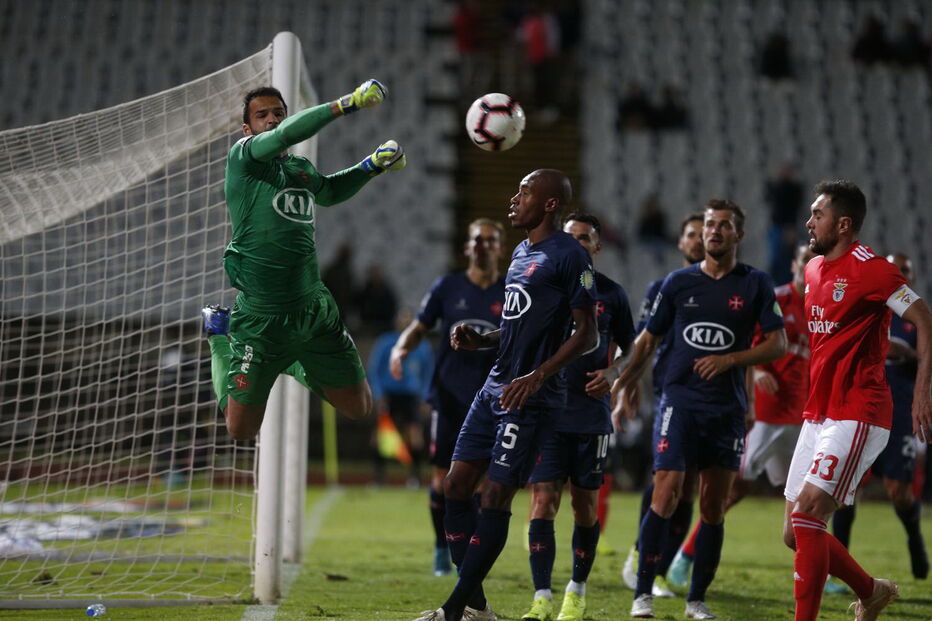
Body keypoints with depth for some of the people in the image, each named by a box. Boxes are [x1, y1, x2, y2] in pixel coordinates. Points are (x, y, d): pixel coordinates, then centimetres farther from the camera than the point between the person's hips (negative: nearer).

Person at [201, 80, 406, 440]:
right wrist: (347, 104, -32)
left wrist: (374, 165, 21)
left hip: (314, 311, 6)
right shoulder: (242, 157, -8)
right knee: (241, 430, 5)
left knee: (359, 408, 8)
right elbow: (288, 133, -28)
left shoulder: (301, 168, 11)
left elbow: (328, 191, 35)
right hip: (260, 315, -6)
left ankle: (293, 363, 32)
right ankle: (221, 334, 29)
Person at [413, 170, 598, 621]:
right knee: (457, 484, 5)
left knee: (496, 496, -8)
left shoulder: (569, 256, -11)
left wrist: (539, 375, -23)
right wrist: (479, 341, 9)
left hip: (530, 398, -10)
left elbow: (587, 334, -14)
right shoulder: (521, 252, 17)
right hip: (495, 388, 10)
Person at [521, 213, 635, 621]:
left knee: (584, 505, 6)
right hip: (546, 413, 0)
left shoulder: (611, 294, 5)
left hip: (592, 415, 1)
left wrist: (612, 373, -4)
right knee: (543, 501, -9)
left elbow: (629, 348, 15)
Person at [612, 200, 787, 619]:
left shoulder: (755, 285, 3)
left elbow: (778, 344, 1)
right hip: (680, 399, -1)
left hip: (728, 407, 1)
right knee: (666, 492, -14)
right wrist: (624, 386, 7)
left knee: (713, 505, 3)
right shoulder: (678, 283, 7)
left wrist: (730, 359, -12)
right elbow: (648, 340, 14)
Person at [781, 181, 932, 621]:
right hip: (817, 415, 9)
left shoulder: (870, 270, -12)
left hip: (857, 415, -9)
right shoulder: (814, 270, 14)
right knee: (796, 532, 9)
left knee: (807, 514, -18)